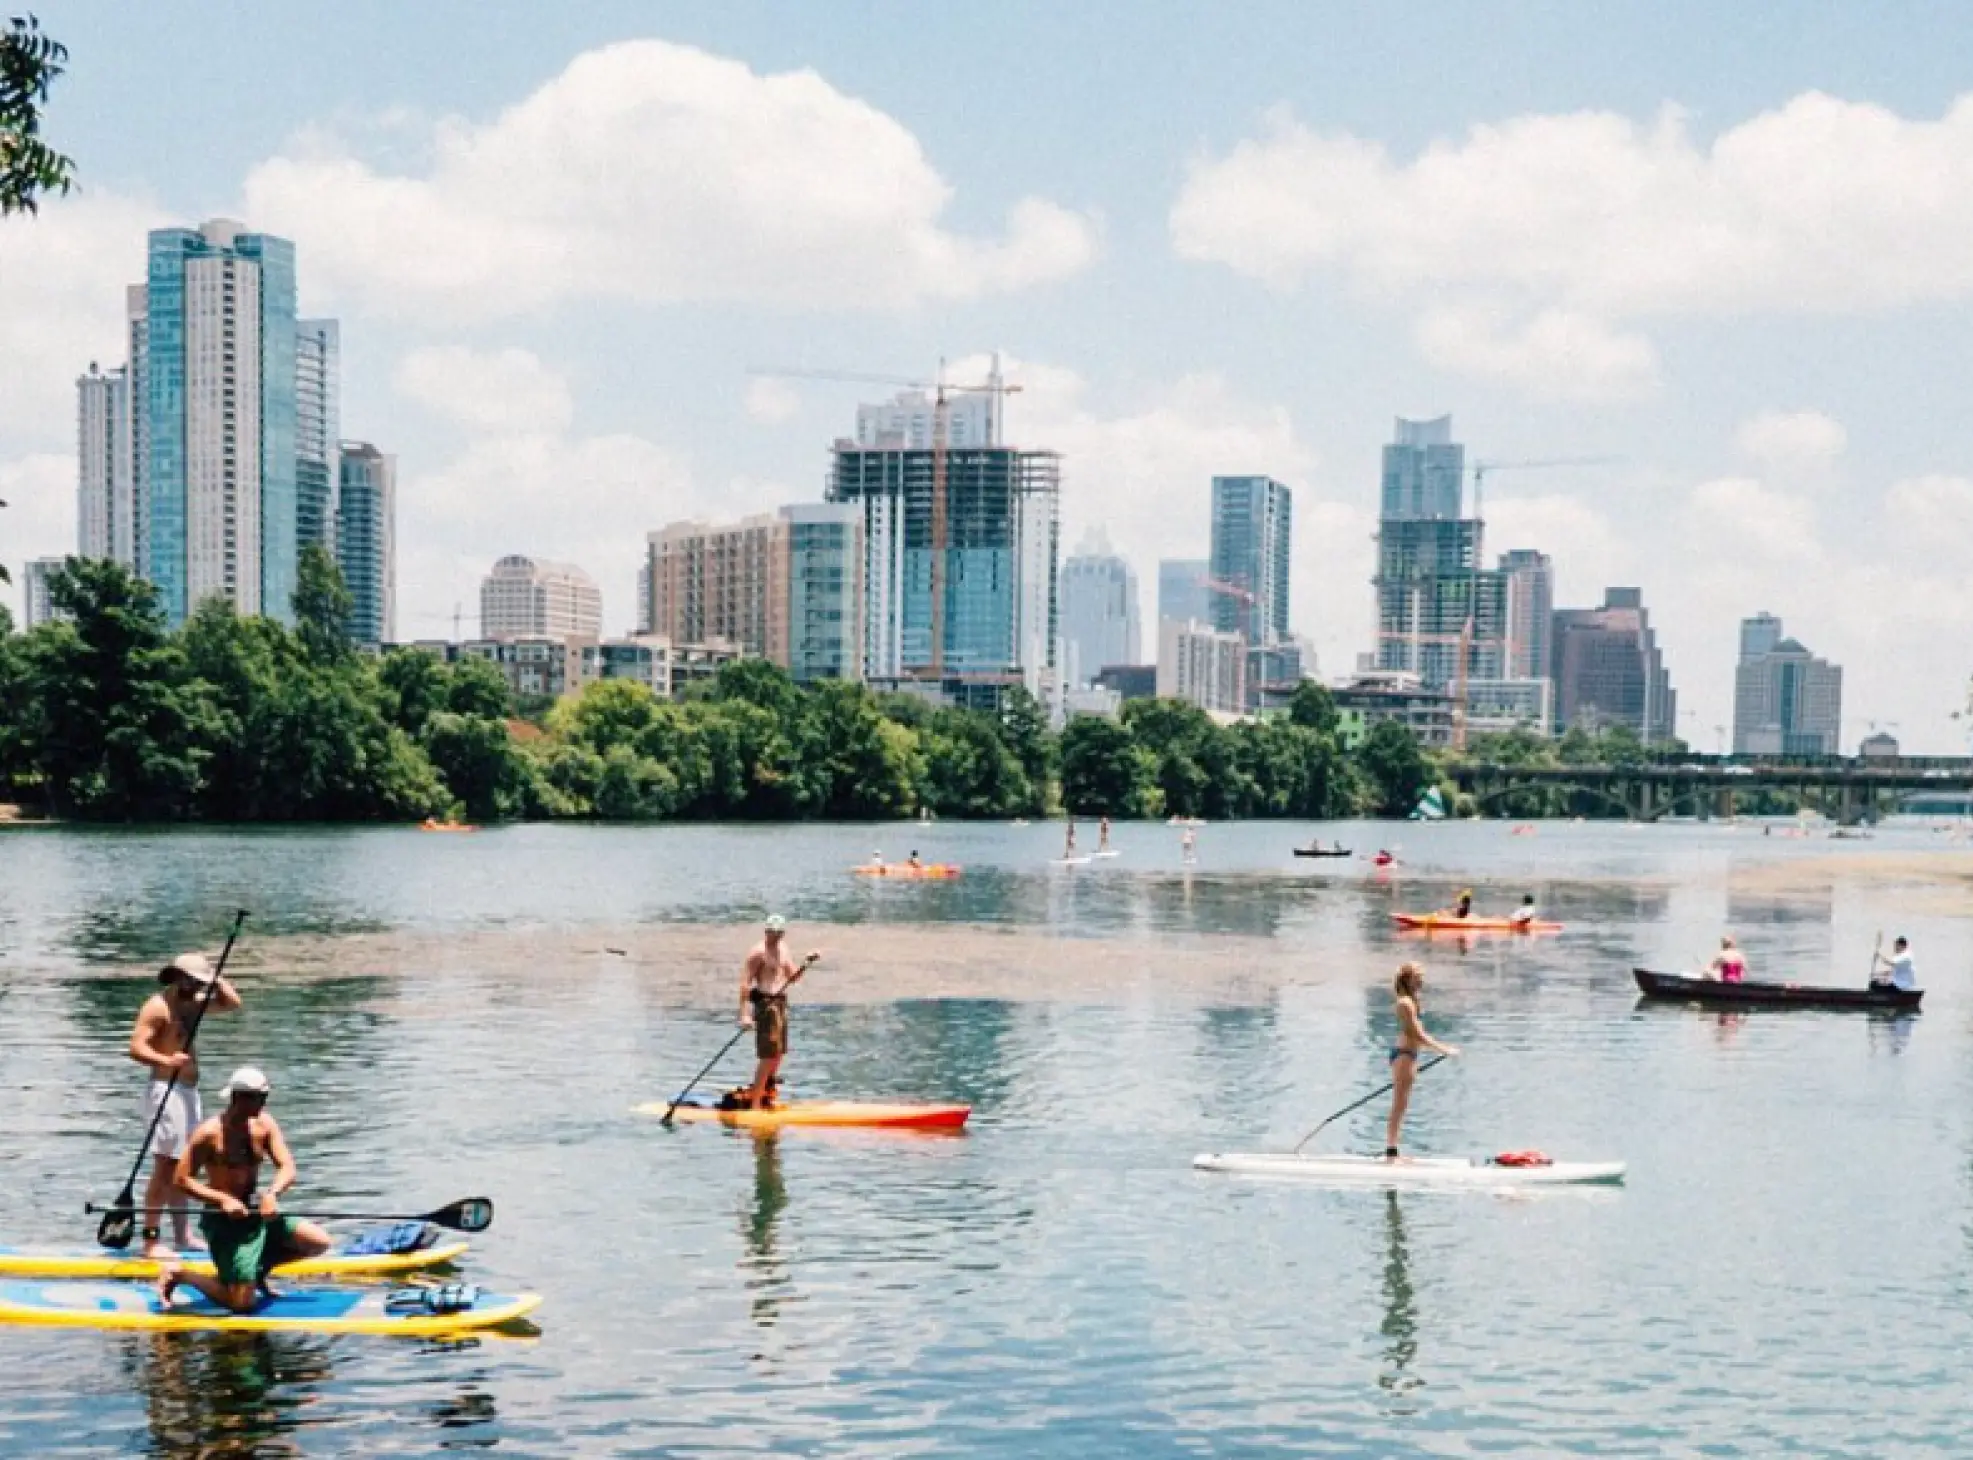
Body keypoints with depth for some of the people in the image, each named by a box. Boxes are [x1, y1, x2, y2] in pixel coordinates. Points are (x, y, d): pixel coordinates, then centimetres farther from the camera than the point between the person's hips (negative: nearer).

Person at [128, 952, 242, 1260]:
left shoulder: (192, 1002, 14)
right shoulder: (158, 1006, -12)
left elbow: (232, 1002, 19)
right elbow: (136, 1047, -20)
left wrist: (215, 978, 6)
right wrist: (167, 1061, -34)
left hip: (188, 1090, 9)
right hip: (167, 1090, -9)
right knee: (165, 1167, -11)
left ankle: (182, 1235, 19)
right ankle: (151, 1240, -10)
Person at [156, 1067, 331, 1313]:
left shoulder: (264, 1125, 2)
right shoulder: (210, 1133, -14)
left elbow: (287, 1168, -5)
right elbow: (183, 1179, -14)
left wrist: (272, 1193, -27)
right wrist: (223, 1199, -27)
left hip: (256, 1213, 6)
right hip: (223, 1219, -6)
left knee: (319, 1242, -5)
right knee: (242, 1304, -12)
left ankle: (258, 1267, 16)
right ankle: (176, 1273, 9)